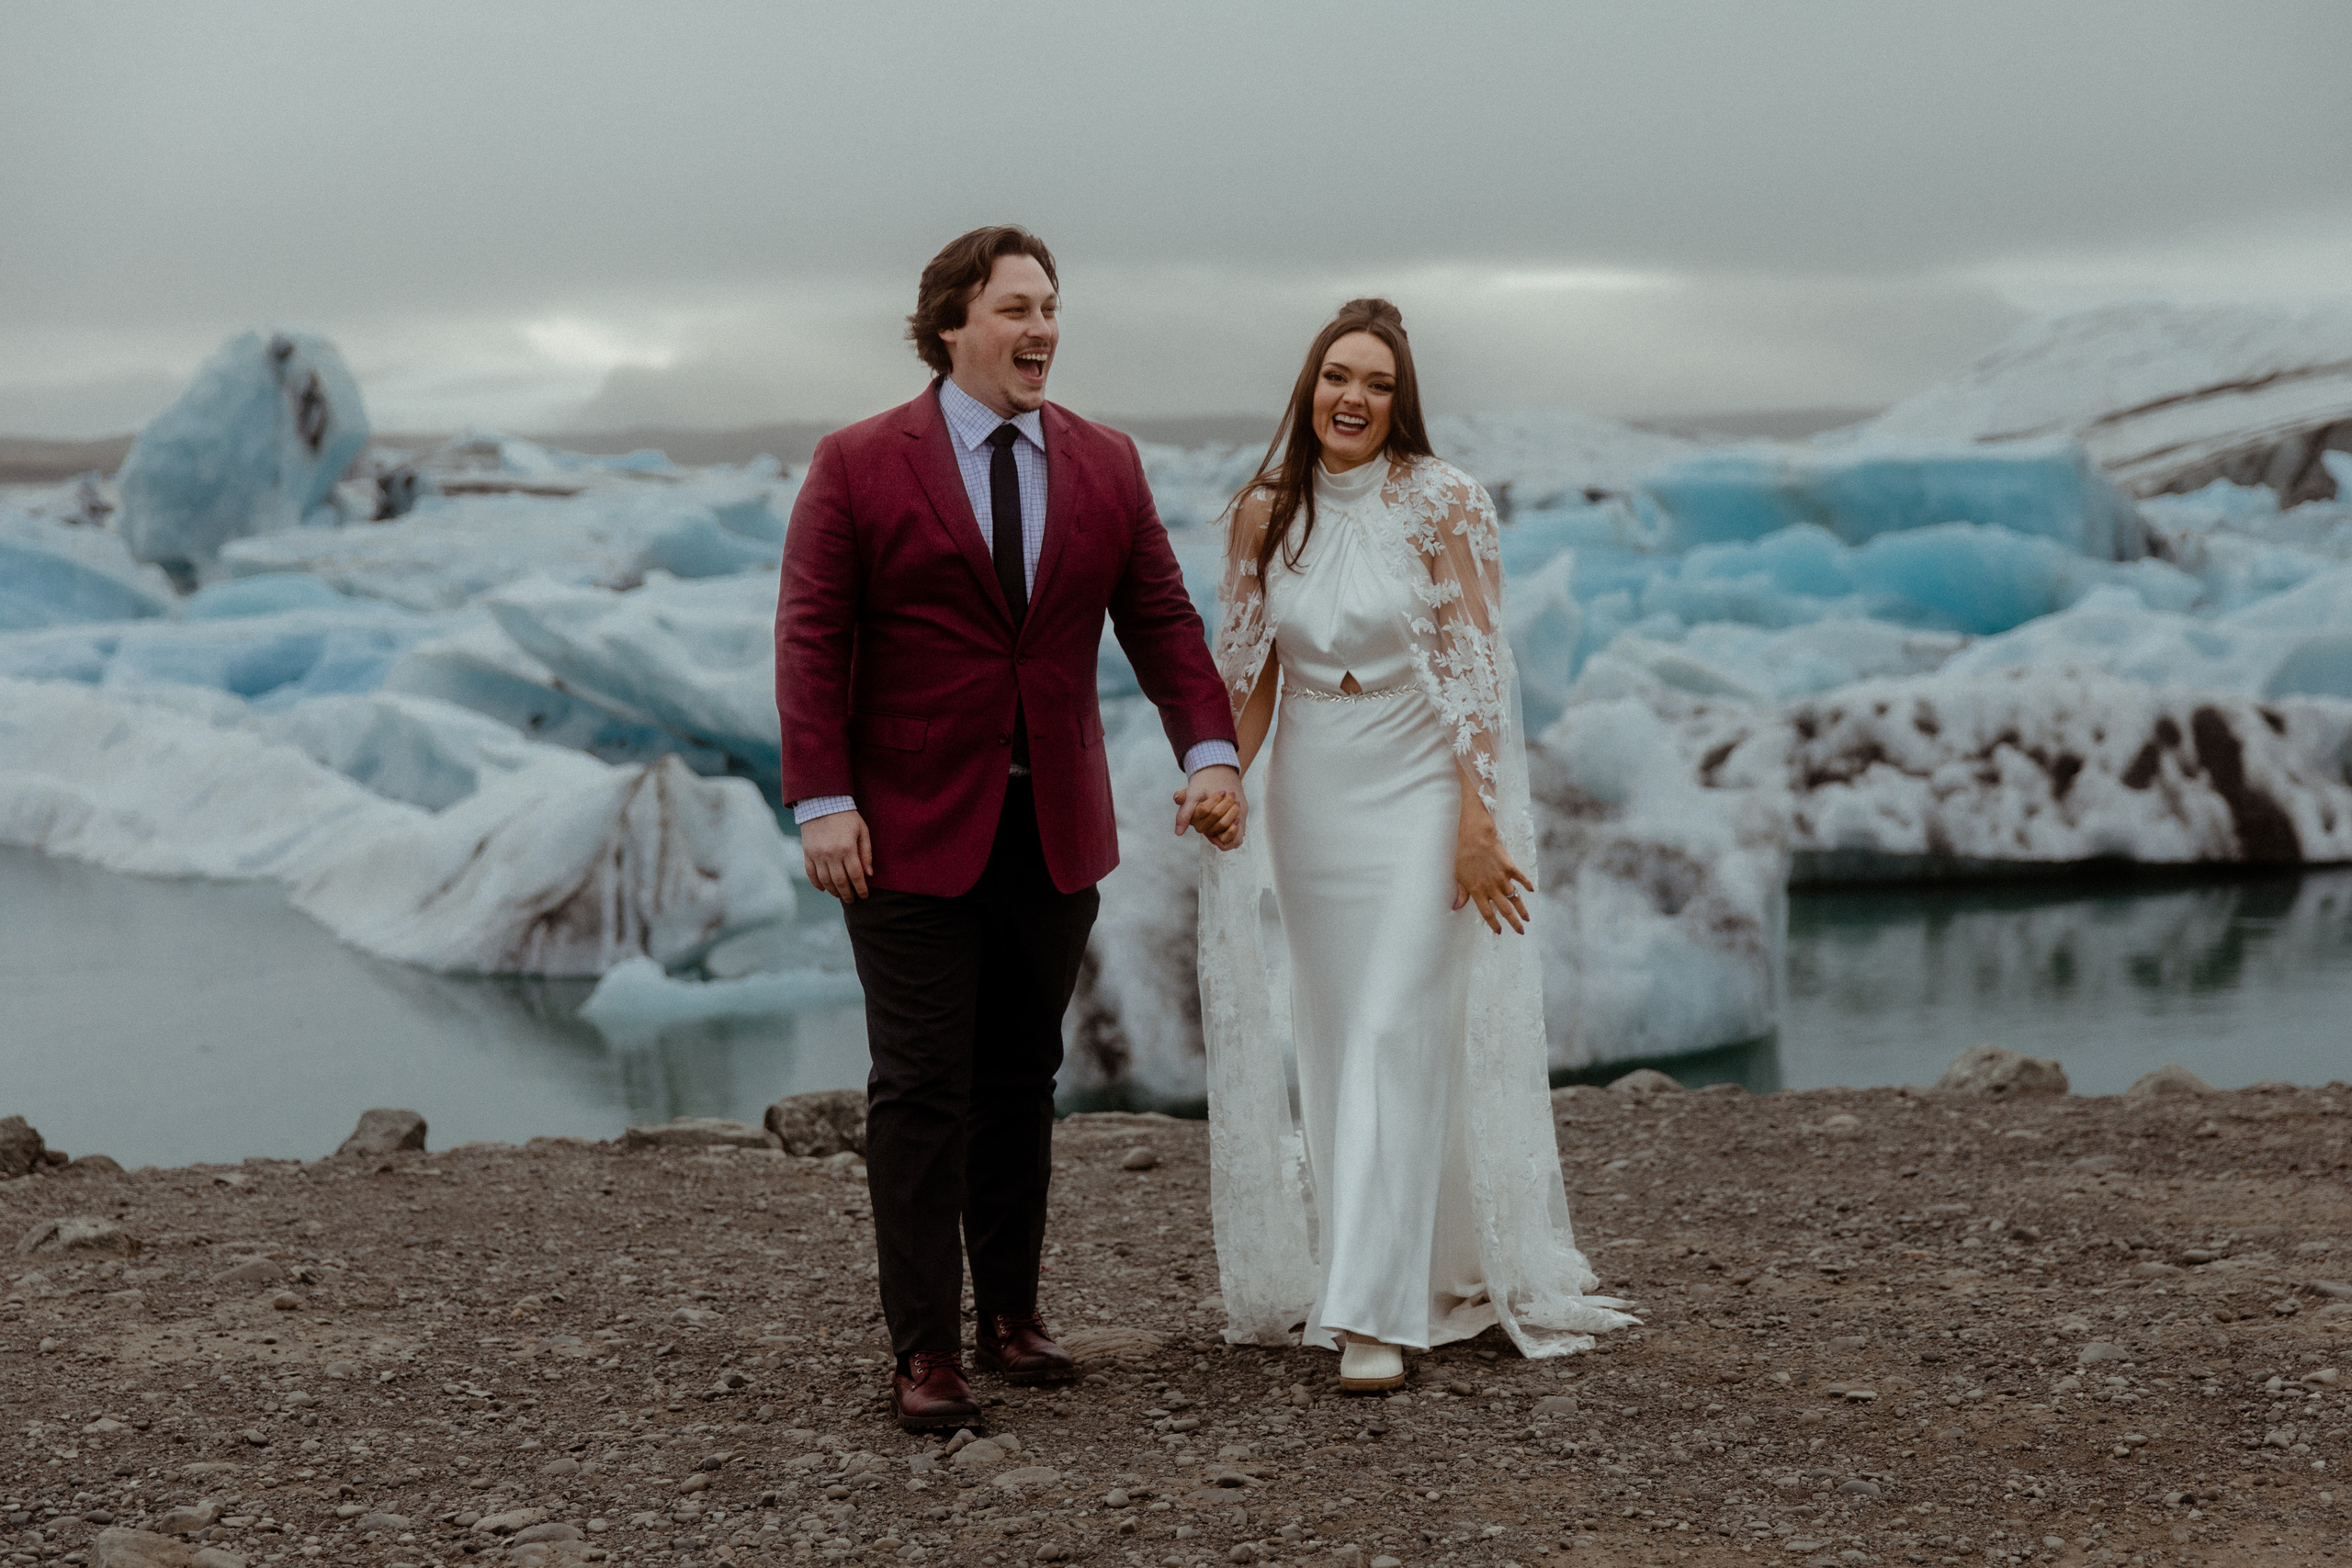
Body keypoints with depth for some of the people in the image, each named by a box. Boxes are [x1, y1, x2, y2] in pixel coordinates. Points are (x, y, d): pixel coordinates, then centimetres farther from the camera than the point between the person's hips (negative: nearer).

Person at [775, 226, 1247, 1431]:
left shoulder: (1106, 467, 8)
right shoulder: (859, 466, -4)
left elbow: (1162, 621, 5)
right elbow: (811, 640, -7)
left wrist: (1209, 752, -10)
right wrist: (822, 802, -15)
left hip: (1055, 830, 4)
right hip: (914, 828, -4)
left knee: (1022, 1080, 12)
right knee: (922, 1089, -2)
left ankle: (1011, 1314, 23)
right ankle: (925, 1349, 3)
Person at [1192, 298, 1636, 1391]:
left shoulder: (1442, 504, -8)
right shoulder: (1264, 514, 4)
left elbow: (1474, 673, -9)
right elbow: (1248, 672, 8)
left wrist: (1479, 821, -14)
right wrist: (1219, 782, -7)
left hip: (1418, 797, -4)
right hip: (1309, 798, 5)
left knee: (1396, 1037, -11)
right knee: (1331, 1039, 9)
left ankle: (1374, 1311, -11)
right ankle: (1379, 1267, 24)